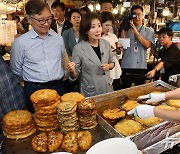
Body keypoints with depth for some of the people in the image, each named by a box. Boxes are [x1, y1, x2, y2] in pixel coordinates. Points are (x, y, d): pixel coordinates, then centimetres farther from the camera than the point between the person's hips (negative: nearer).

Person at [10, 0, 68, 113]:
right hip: (35, 91, -3)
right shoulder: (20, 42, -8)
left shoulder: (58, 38, 3)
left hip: (59, 88, 3)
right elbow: (16, 71, 1)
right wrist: (32, 81, 6)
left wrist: (58, 77, 9)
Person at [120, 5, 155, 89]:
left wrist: (136, 32, -15)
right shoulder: (127, 29, 8)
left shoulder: (149, 30, 9)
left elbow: (147, 45, -8)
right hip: (126, 66, 0)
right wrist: (122, 29, -10)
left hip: (140, 66, 0)